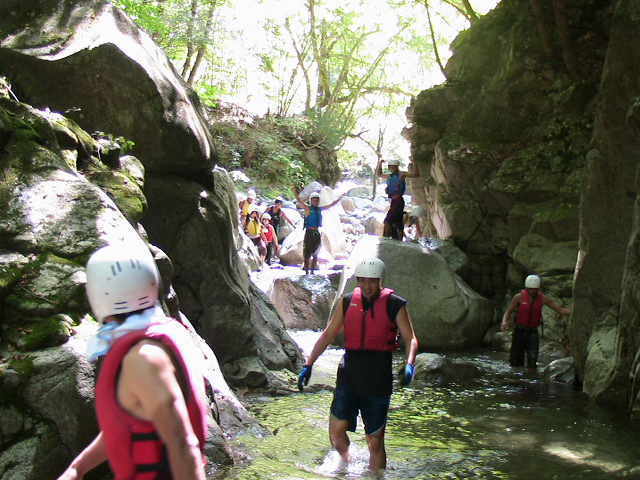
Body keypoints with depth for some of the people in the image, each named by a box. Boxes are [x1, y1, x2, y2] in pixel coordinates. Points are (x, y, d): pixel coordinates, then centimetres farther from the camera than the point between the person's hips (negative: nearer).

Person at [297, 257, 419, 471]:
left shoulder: (394, 305, -2)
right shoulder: (348, 302, 6)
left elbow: (411, 339, -3)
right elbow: (327, 335, 12)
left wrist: (409, 364, -23)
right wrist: (308, 365, 7)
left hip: (377, 381, -3)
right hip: (349, 375, 3)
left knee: (375, 442, 2)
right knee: (336, 432, 0)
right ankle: (346, 463, 30)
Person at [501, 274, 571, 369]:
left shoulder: (542, 298, -3)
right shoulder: (519, 297, -8)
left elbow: (560, 310, 1)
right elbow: (508, 312, -4)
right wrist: (504, 322, -25)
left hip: (533, 333, 1)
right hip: (520, 332, -1)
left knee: (532, 360, -15)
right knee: (516, 362, 3)